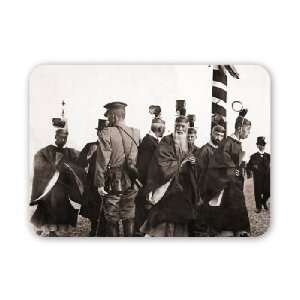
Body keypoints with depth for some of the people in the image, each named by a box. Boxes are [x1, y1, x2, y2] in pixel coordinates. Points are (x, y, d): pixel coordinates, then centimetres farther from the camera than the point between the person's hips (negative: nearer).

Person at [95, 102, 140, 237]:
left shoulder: (107, 133, -10)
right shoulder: (136, 133, 3)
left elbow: (102, 160, -13)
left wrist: (99, 183, -9)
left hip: (113, 182, -4)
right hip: (131, 182, 4)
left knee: (112, 219, 9)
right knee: (129, 218, 13)